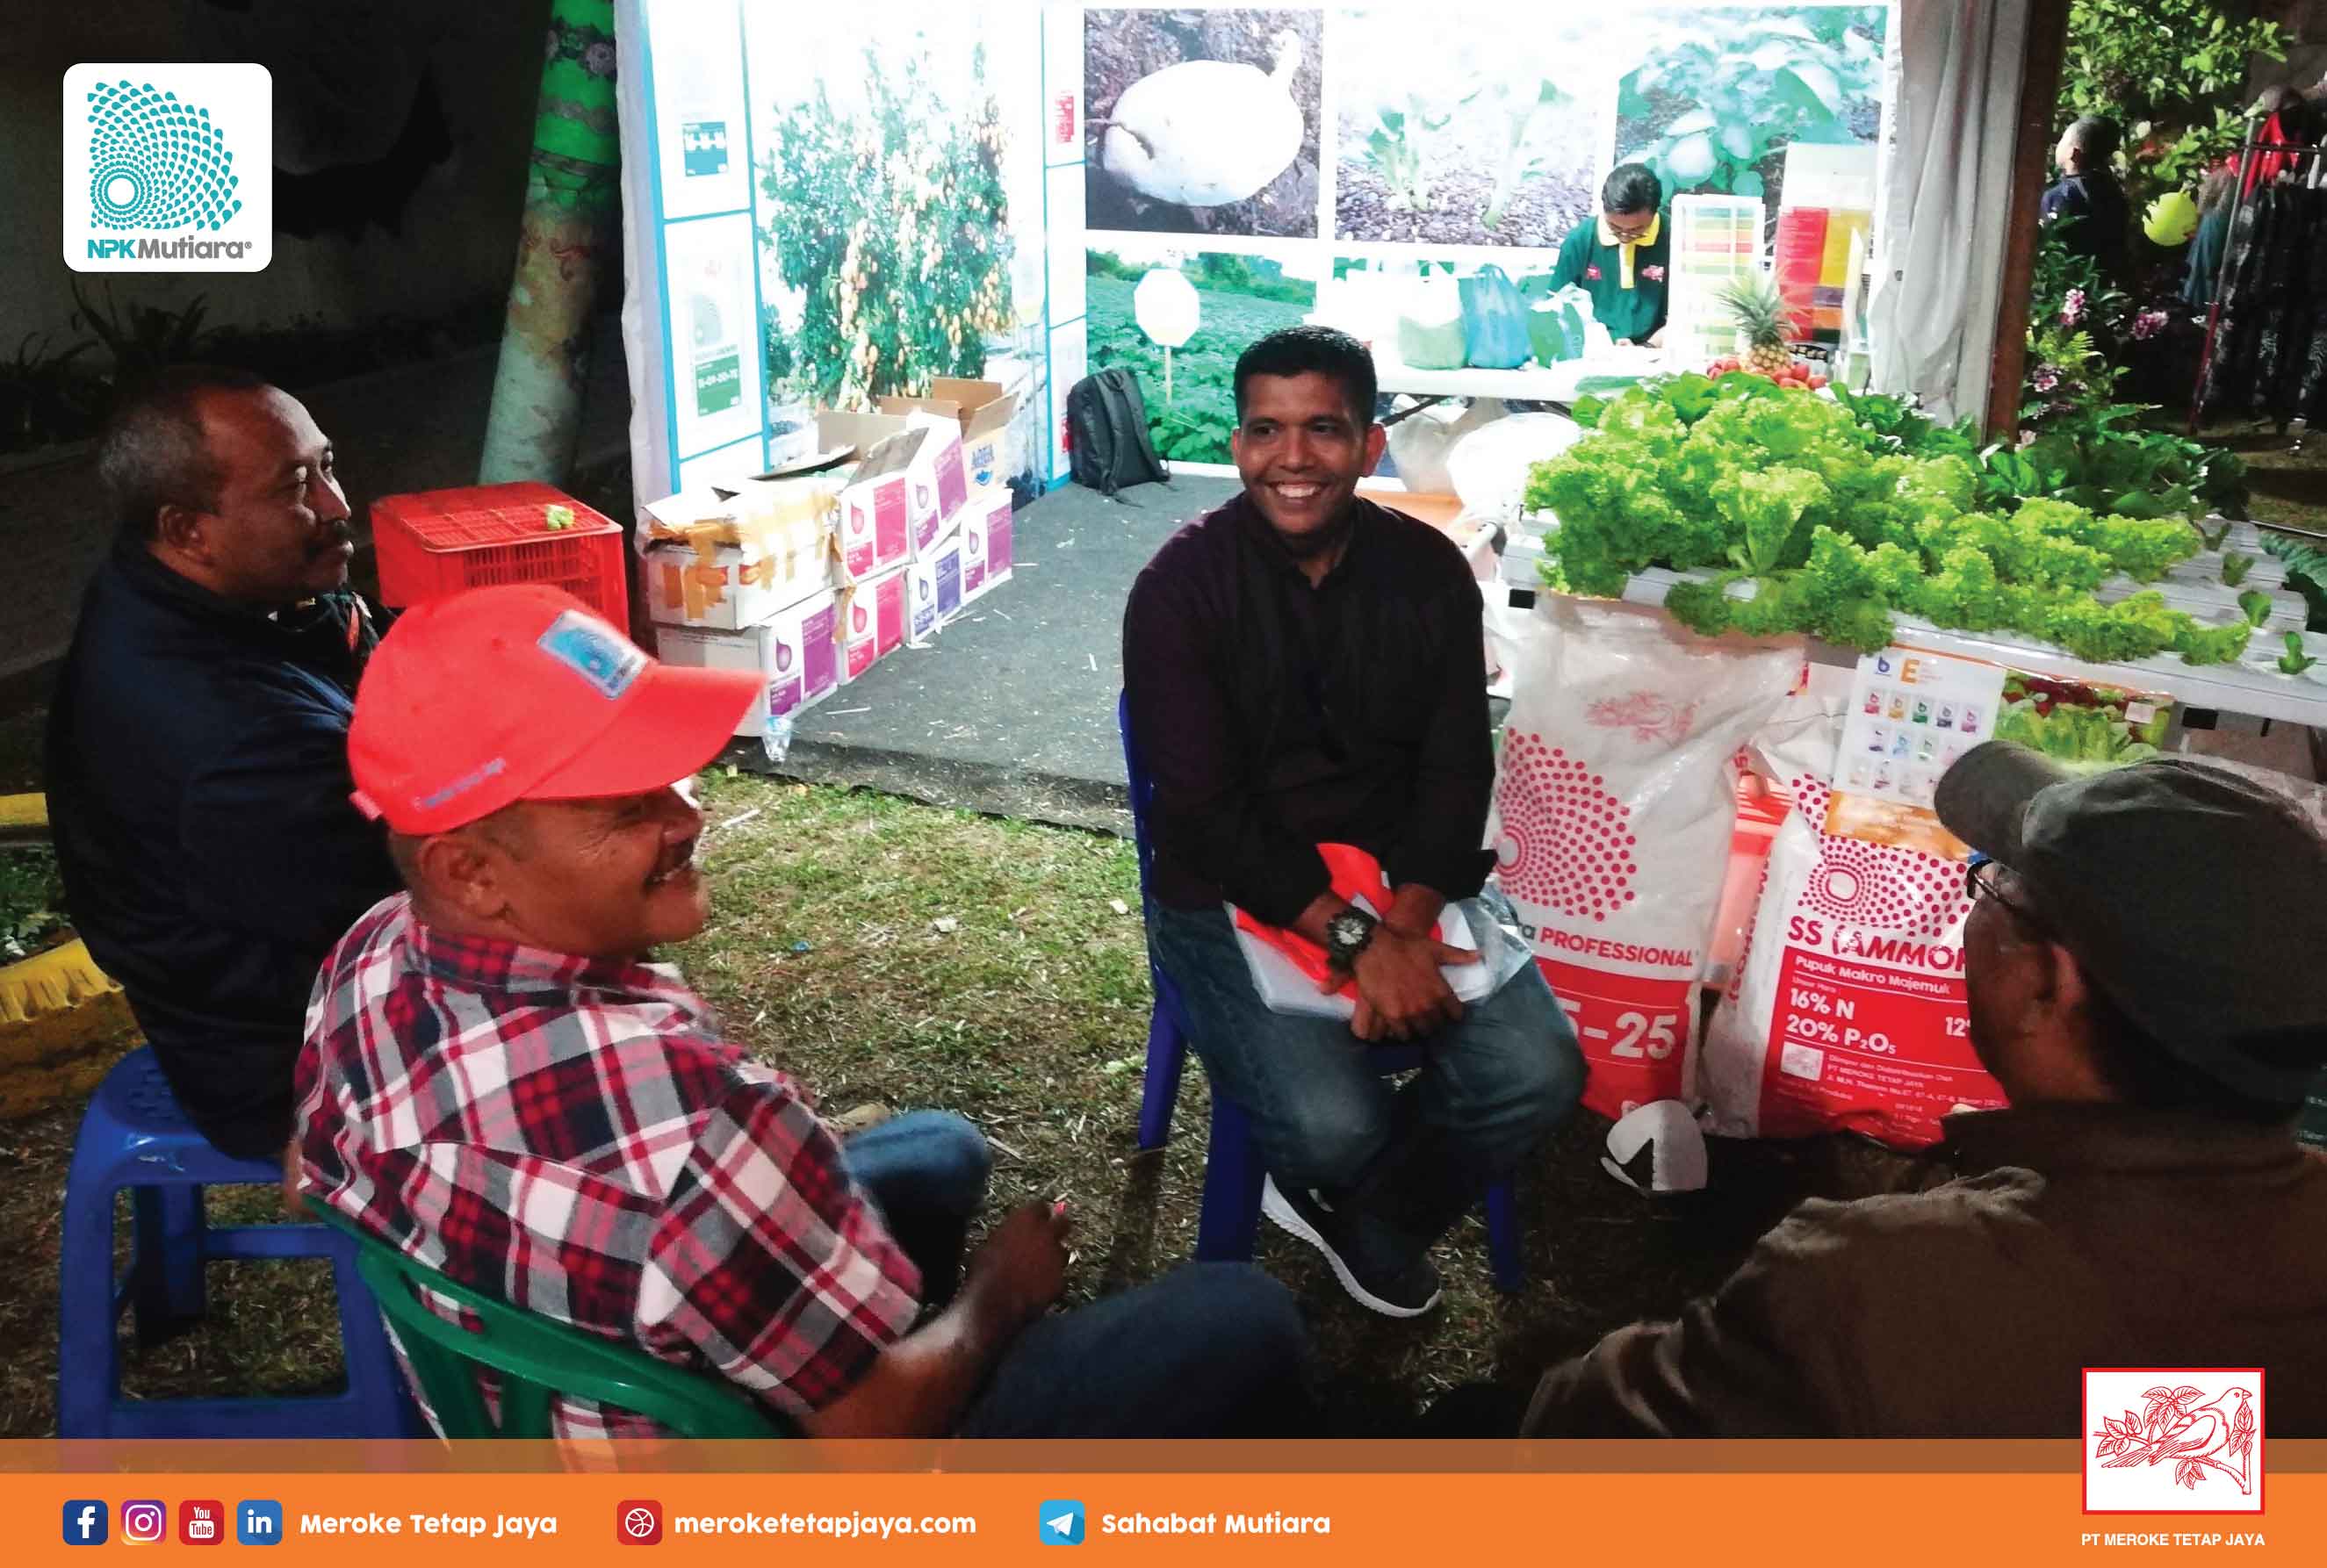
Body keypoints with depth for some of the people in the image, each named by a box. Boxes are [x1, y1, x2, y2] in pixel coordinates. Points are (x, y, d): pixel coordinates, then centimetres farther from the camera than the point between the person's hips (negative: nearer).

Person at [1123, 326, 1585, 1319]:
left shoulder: (1428, 570, -1)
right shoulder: (1181, 587, -13)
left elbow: (1457, 771, -2)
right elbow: (1204, 808, -16)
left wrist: (1405, 924, -20)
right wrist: (1354, 939, -24)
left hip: (1400, 877, 4)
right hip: (1230, 894, -4)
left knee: (1539, 1074, -16)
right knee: (1335, 1129, -25)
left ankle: (1367, 1215, 13)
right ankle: (1349, 1212, 15)